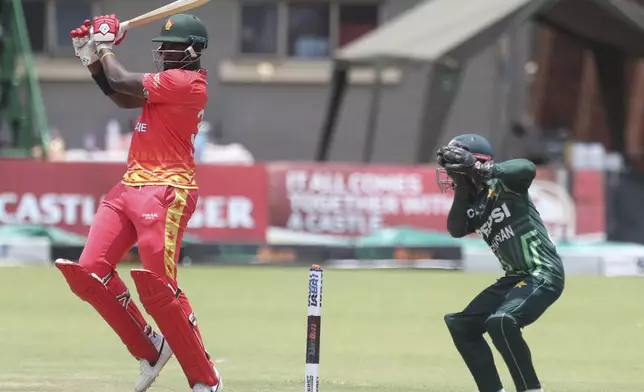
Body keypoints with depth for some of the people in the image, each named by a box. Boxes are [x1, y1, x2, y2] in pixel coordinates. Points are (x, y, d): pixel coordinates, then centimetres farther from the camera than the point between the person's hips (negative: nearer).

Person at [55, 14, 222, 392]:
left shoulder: (185, 82, -12)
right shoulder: (170, 82, 18)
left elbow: (122, 83, -14)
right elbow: (121, 96, 20)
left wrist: (106, 47, 3)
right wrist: (94, 59, 8)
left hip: (165, 192, -10)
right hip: (129, 188, 10)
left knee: (159, 289, -15)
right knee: (88, 273, 0)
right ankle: (150, 347, 12)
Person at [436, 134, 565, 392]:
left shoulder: (503, 184, -10)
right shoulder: (474, 204, 12)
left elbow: (527, 169, -31)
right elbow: (456, 230, -3)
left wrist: (479, 170, -38)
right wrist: (462, 190, -8)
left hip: (544, 273, -10)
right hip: (515, 278, 10)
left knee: (501, 321, -31)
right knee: (461, 325, 11)